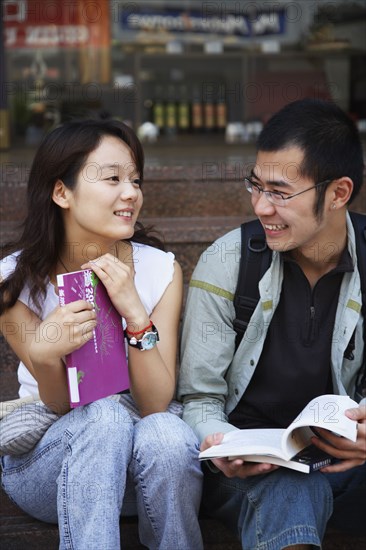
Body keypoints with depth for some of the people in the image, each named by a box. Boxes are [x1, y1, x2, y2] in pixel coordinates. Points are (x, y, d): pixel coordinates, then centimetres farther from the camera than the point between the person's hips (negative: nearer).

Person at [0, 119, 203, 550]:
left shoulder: (160, 270, -8)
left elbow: (156, 405, -12)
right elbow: (59, 407, -10)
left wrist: (135, 313, -27)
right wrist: (44, 355, -33)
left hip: (136, 469, 1)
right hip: (42, 460, -1)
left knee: (168, 434, -33)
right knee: (106, 414, -33)